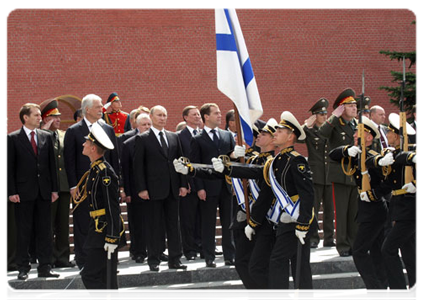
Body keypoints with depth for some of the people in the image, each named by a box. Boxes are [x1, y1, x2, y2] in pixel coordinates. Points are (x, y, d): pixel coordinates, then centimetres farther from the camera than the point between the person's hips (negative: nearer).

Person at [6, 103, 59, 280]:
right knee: (23, 232, 2)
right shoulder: (13, 139, -2)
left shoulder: (46, 137, 10)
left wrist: (54, 189, 6)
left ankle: (44, 267, 12)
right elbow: (9, 167, -3)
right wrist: (12, 192, -10)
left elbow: (52, 164, 11)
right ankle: (23, 268, 9)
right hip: (24, 192, -4)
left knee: (45, 231, 6)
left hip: (44, 192, 4)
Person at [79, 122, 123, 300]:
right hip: (98, 230, 10)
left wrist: (112, 238, -23)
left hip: (104, 232, -10)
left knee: (90, 276, -9)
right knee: (104, 278, 12)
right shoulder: (95, 170, 13)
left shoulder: (105, 173, -17)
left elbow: (113, 208, -21)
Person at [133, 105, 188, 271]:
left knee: (174, 225, 7)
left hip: (172, 189, 4)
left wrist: (183, 184, 6)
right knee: (154, 225, 0)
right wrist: (141, 188, -11)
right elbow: (138, 165, -4)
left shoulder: (173, 137, 13)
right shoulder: (143, 139, -1)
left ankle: (175, 259, 12)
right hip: (153, 188, -4)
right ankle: (154, 260, 6)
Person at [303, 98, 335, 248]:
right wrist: (306, 126, -21)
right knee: (314, 207, -4)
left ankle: (329, 238, 12)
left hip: (329, 174, 4)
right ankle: (313, 238, 2)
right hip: (315, 175, -4)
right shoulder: (309, 131, 0)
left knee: (329, 208, 6)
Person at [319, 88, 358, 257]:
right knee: (341, 212, -2)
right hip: (341, 175, -4)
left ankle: (354, 245, 14)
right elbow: (322, 132, -25)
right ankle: (343, 247, 4)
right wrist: (335, 116, -21)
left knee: (355, 211, 7)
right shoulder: (335, 124, -2)